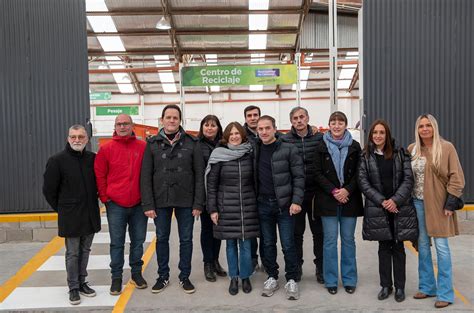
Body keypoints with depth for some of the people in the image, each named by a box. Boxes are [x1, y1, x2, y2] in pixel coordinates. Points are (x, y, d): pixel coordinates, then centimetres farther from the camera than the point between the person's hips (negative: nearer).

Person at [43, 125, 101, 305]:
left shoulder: (93, 159, 1)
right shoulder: (57, 160, -8)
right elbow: (49, 189, -3)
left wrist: (93, 204, 10)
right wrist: (61, 209, 2)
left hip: (90, 215, 4)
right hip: (70, 217, -3)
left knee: (85, 251, 14)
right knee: (72, 253, 6)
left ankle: (81, 282, 27)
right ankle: (73, 287, 18)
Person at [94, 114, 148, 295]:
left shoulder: (143, 147, 0)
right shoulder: (106, 148, -1)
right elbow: (99, 175, 2)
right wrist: (105, 198, 0)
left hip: (139, 205, 1)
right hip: (115, 205, -1)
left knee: (138, 241, 11)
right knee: (117, 243, 7)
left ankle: (136, 273, 27)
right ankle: (116, 277, 18)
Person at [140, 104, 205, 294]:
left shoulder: (192, 143, -1)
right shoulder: (152, 144, 1)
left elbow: (199, 175, -3)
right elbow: (146, 176, -1)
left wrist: (198, 203, -8)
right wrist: (148, 204, -7)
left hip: (186, 201, -1)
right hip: (160, 201, 1)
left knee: (186, 239, 9)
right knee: (162, 239, 12)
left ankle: (185, 276, 24)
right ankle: (163, 276, 27)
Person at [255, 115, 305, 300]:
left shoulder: (289, 150, -6)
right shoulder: (254, 150, 5)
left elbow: (299, 176, -6)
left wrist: (296, 201, -14)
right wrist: (253, 200, 3)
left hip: (284, 205, -3)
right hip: (263, 204, 4)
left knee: (288, 245, 1)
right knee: (268, 244, 12)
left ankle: (292, 280, 16)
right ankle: (272, 277, 26)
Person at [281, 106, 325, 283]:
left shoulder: (319, 138, -1)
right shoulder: (285, 140, -4)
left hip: (315, 193, 1)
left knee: (319, 231, 11)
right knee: (296, 232, 11)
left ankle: (320, 268, 25)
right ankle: (296, 267, 26)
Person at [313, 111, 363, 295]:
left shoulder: (354, 147, 4)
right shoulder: (322, 147, 2)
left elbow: (358, 173, 2)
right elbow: (318, 174, -1)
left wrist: (347, 190, -13)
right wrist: (333, 191, -12)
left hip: (349, 199, 1)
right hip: (328, 200, -1)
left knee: (348, 239, 8)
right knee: (330, 240, 3)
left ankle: (349, 279, 19)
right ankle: (331, 280, 14)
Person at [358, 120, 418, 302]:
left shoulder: (400, 153, 3)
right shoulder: (365, 156, 2)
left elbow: (408, 179, -2)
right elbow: (363, 182, -4)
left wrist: (396, 200, -13)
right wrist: (382, 201, -12)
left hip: (400, 207, 0)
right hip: (378, 209, 0)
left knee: (398, 247, 5)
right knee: (384, 247, 8)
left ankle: (400, 287, 16)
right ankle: (386, 285, 19)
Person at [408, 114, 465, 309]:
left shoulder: (446, 148, -6)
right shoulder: (412, 149, 6)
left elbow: (456, 177, -7)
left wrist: (451, 203, -12)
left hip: (439, 204, -4)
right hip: (417, 203, 5)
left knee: (441, 247, -2)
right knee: (422, 245, 11)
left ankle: (445, 293, 7)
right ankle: (427, 286, 24)